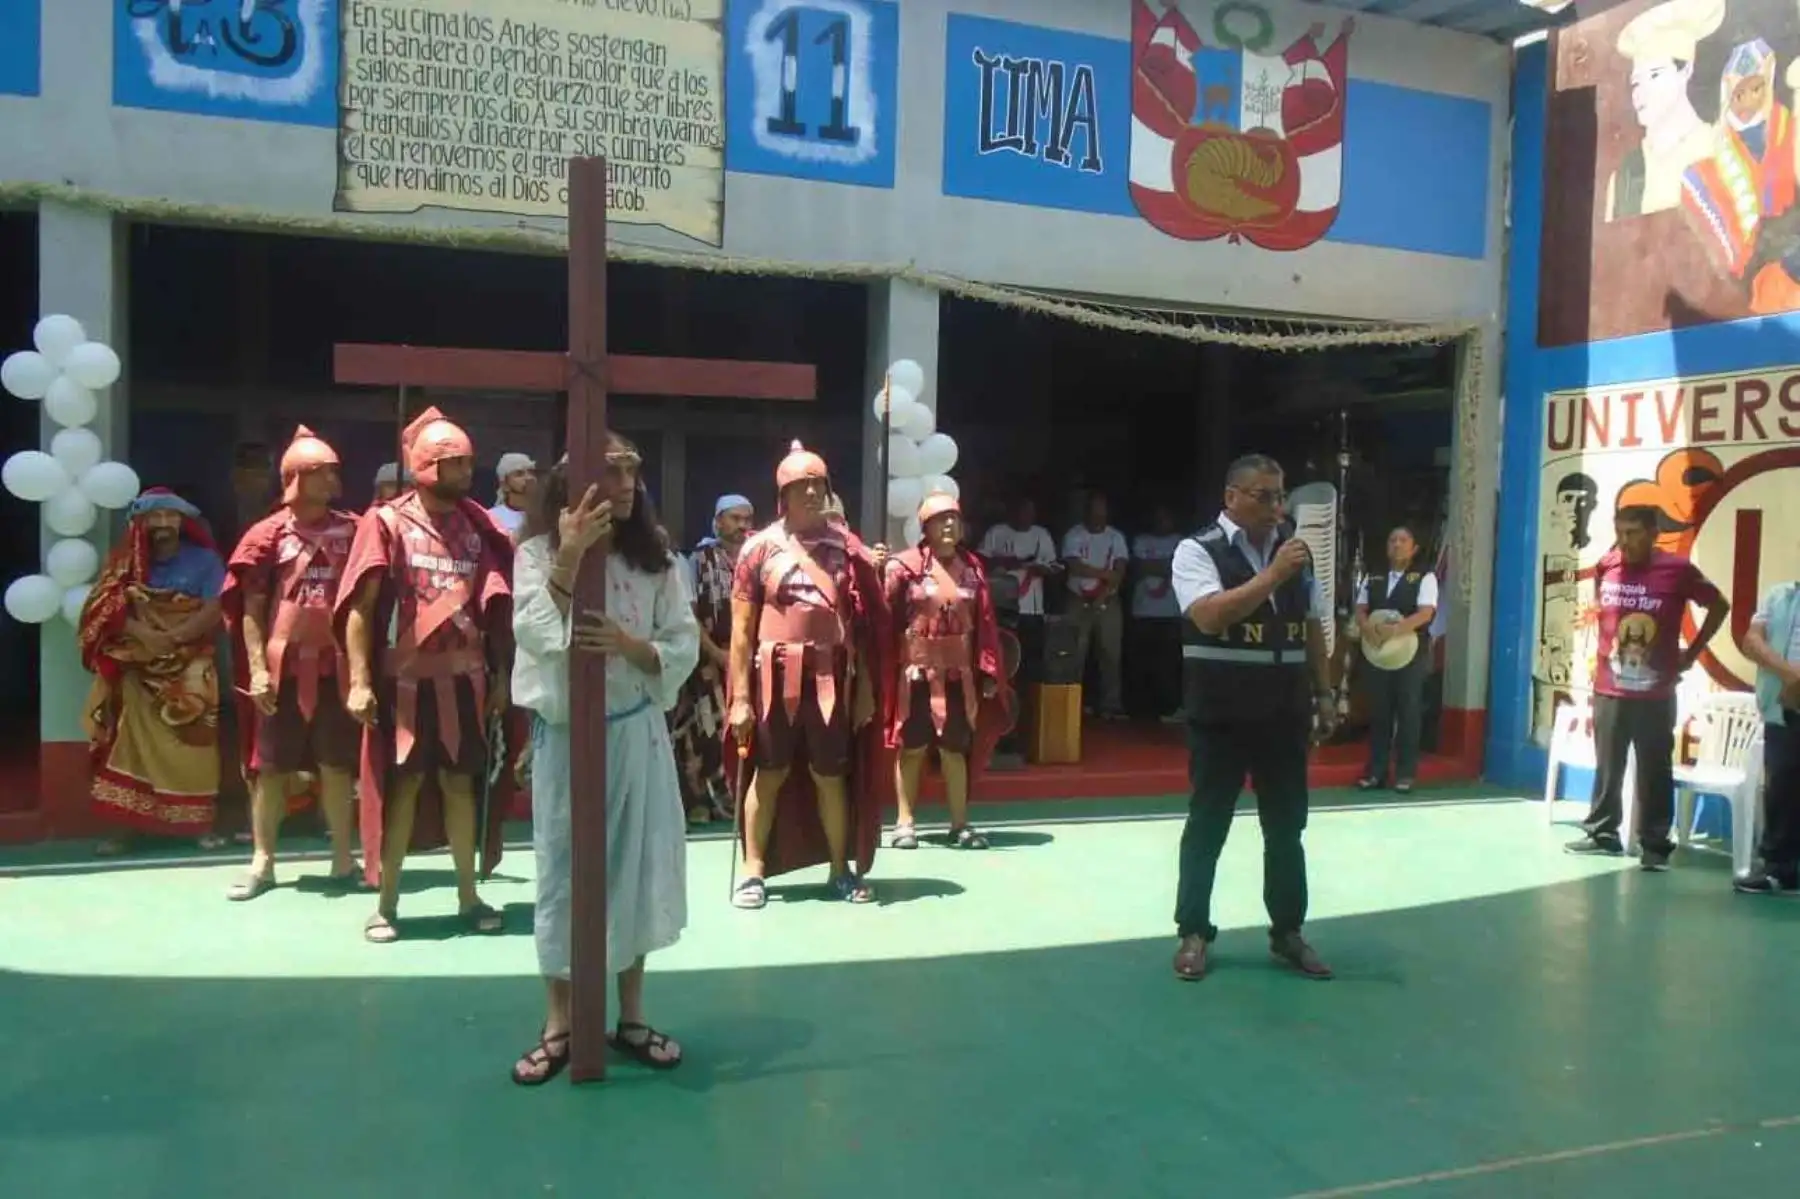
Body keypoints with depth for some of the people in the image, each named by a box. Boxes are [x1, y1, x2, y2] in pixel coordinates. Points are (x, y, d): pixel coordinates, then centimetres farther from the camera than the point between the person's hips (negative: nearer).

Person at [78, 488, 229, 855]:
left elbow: (214, 610, -8)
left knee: (193, 747, -5)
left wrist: (172, 638, -18)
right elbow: (108, 609, -2)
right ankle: (123, 827, -3)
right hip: (137, 668, 2)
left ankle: (202, 824, 0)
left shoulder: (204, 560, 3)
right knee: (130, 743, -5)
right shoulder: (126, 563, 9)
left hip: (191, 667, -2)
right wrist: (144, 635, -18)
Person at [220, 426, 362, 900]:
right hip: (282, 666, -1)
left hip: (336, 664, 1)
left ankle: (342, 859, 17)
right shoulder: (268, 534, -1)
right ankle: (262, 861, 18)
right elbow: (250, 609, -1)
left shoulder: (351, 530, 5)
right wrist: (257, 669, -8)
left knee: (337, 764, 8)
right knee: (270, 766, 7)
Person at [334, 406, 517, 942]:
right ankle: (386, 904, 14)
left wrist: (502, 674, 6)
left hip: (466, 678, 3)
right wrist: (359, 680, -14)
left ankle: (468, 896, 18)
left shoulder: (477, 526, 7)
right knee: (402, 786, 4)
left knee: (462, 783, 8)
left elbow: (495, 608, 10)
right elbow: (359, 606, -7)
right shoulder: (387, 522, -4)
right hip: (406, 678, -3)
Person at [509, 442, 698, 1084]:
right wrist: (569, 556, -25)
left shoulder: (655, 558, 1)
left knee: (636, 865, 8)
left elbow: (684, 648, -2)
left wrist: (627, 644, -20)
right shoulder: (537, 554, -4)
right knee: (563, 869, 5)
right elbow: (536, 633, -19)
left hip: (636, 732, 2)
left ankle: (632, 1017, 22)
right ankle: (558, 1026, 19)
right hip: (565, 732, -2)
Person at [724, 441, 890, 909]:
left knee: (832, 775, 8)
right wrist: (740, 697, -7)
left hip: (831, 678, 2)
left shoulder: (846, 546, 5)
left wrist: (866, 685, 2)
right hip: (776, 677, -1)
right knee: (769, 774, 6)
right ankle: (754, 871, 16)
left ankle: (841, 868, 22)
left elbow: (865, 623, 7)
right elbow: (742, 628, -2)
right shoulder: (760, 548, -1)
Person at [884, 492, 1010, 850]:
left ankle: (960, 824, 16)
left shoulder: (972, 568, 8)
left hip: (958, 673, 3)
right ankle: (905, 823, 13)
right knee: (912, 747, 3)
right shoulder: (905, 565, -5)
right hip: (916, 671, -3)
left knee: (955, 749, 7)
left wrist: (988, 672, 5)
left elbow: (985, 624, 8)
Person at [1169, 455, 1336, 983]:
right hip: (1221, 713, -5)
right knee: (1208, 824, 5)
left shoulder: (1295, 551, 9)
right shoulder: (1198, 550, -9)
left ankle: (1287, 932, 26)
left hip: (1284, 711, 5)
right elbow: (1209, 617, -24)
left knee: (1286, 827, 12)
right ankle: (1193, 933, 18)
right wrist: (1273, 574, -24)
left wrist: (1323, 693, 11)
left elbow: (1314, 628, 15)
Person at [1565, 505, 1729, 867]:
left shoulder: (1678, 570, -8)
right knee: (1607, 767, 11)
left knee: (1654, 772, 3)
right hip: (1609, 690, 3)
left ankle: (1655, 844, 11)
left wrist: (1691, 653, 4)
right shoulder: (1605, 567, 0)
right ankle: (1602, 834, 22)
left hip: (1656, 694, -3)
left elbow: (1719, 607, 6)